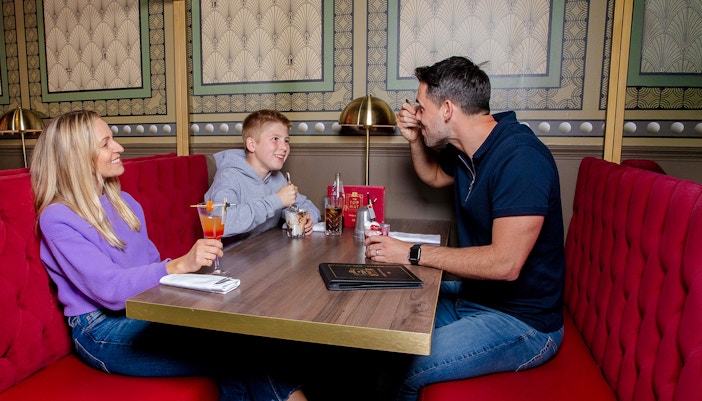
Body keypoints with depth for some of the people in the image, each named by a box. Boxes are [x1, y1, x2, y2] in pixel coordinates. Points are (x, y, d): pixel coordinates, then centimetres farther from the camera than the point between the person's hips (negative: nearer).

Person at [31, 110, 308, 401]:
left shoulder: (123, 202, 12)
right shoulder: (57, 218, -10)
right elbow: (110, 289, -21)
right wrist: (179, 265, -34)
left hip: (145, 310, 6)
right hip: (102, 332, -6)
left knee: (232, 334, -23)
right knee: (229, 349, -24)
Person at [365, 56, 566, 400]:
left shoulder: (521, 158, -25)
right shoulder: (466, 151, 4)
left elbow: (505, 263, -31)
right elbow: (434, 176, 27)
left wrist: (413, 253, -23)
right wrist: (414, 140, 7)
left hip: (522, 321, -9)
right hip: (470, 294, 9)